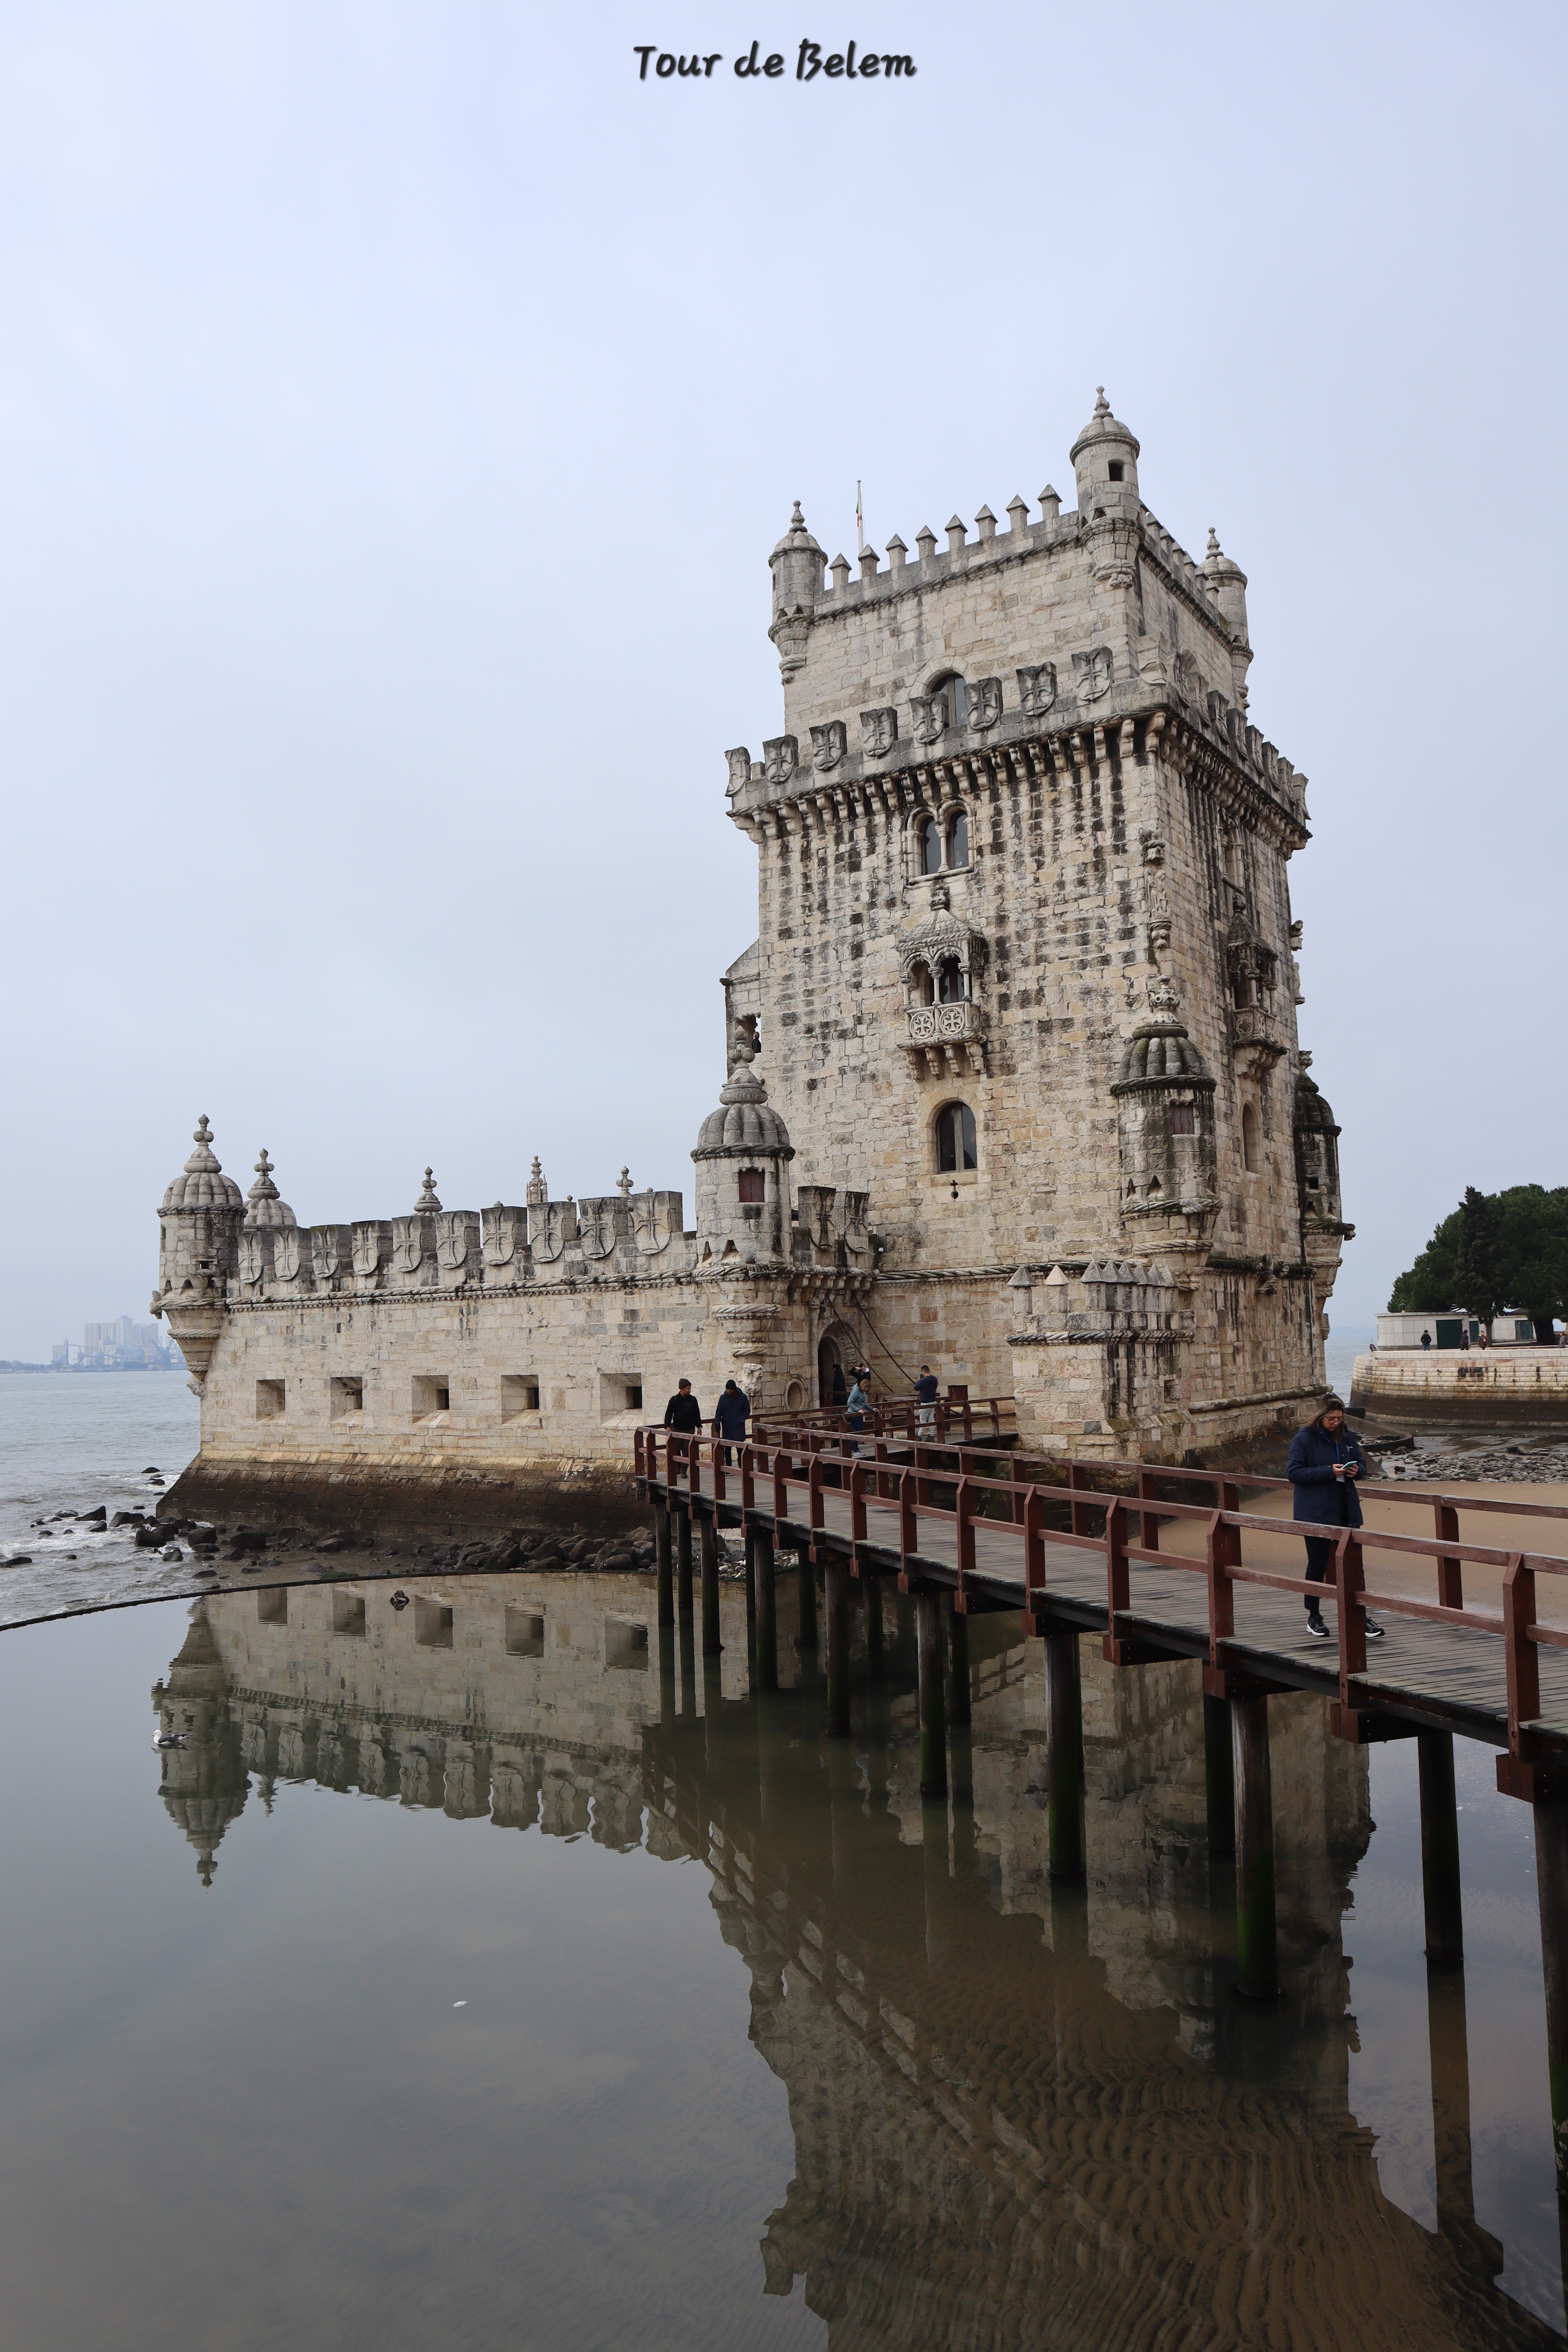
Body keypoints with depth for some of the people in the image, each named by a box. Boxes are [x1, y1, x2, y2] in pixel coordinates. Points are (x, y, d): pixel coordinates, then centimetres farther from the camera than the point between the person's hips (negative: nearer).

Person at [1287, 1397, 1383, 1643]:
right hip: (1316, 1513, -4)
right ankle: (1314, 1618, 18)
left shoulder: (1348, 1437, 6)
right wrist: (1329, 1471, -21)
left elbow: (1362, 1463, 17)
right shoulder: (1304, 1438, -9)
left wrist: (1358, 1470, -8)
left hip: (1347, 1512, 4)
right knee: (1317, 1565, 6)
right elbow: (1293, 1472, -13)